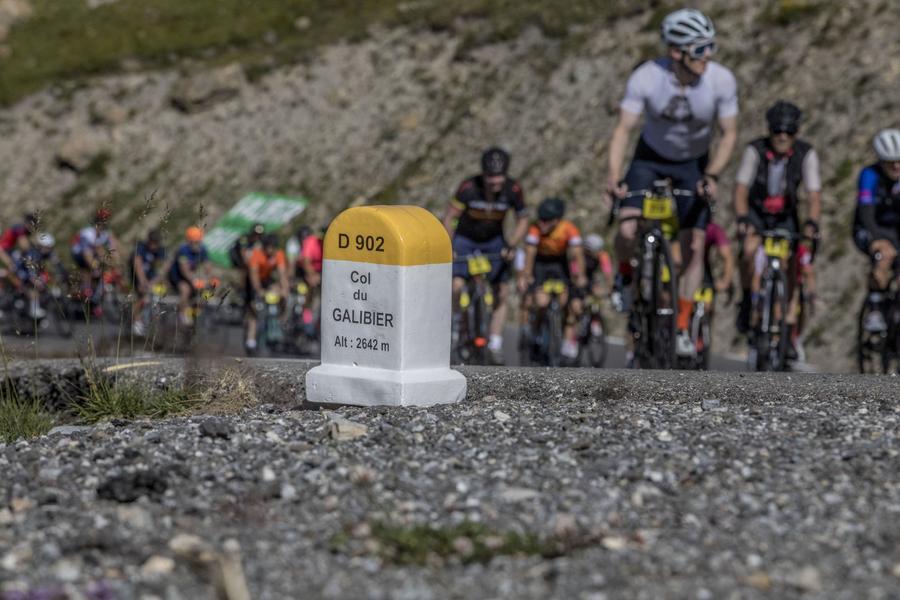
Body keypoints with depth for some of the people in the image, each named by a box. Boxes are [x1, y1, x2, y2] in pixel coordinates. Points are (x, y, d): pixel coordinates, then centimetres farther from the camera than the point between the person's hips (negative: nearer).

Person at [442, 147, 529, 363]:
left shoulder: (513, 190, -23)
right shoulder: (469, 188, -30)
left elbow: (522, 221, -8)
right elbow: (449, 218, -19)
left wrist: (511, 246, -20)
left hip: (494, 241, 2)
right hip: (465, 239, -2)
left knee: (502, 293, -5)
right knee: (457, 286, -20)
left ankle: (495, 343, 2)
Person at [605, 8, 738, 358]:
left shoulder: (721, 81, -26)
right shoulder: (646, 78, -29)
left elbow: (729, 135, -16)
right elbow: (623, 129, -24)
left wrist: (711, 176, -31)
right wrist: (614, 176, -38)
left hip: (693, 163, 1)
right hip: (651, 156, -1)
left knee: (694, 246, -7)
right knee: (627, 230, -21)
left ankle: (682, 328, 7)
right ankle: (625, 275, 14)